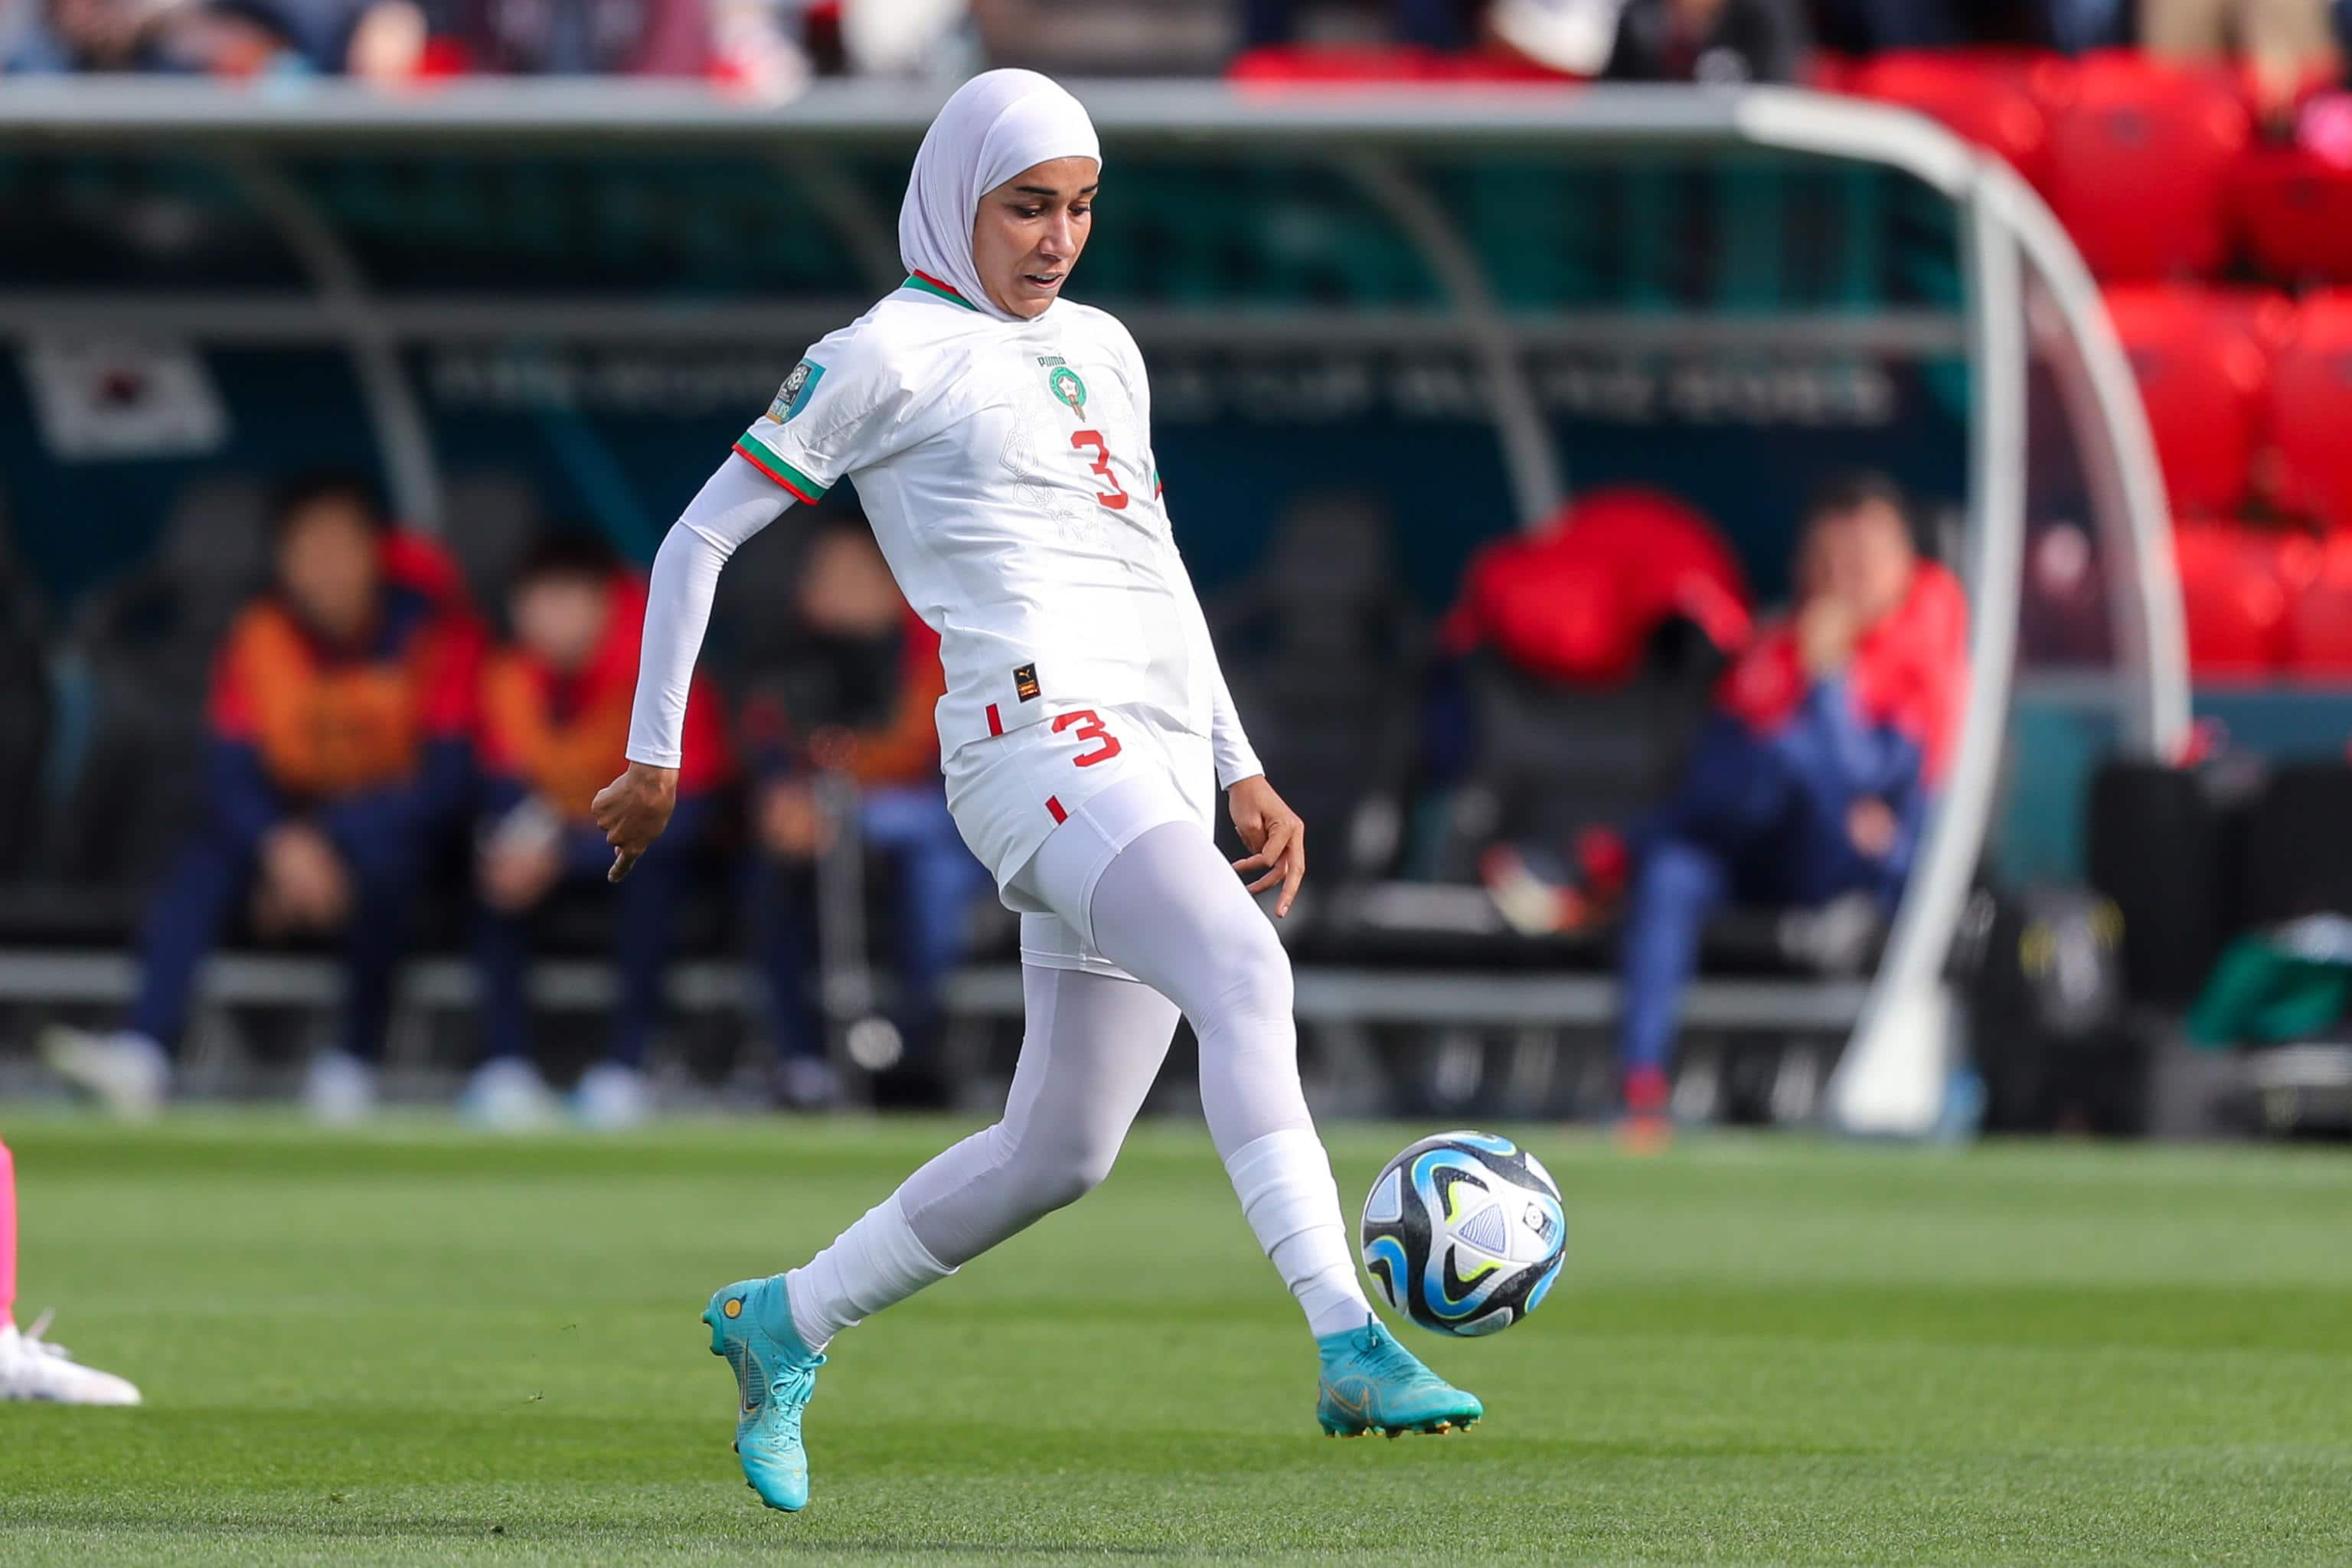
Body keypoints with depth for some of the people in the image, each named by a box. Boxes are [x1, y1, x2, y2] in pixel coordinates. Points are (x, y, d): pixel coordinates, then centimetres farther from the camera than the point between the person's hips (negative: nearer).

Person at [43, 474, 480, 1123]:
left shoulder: (429, 630, -15)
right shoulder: (259, 639, -7)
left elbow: (445, 777, -19)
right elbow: (233, 773, -13)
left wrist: (332, 843, -28)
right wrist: (282, 845, -34)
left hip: (396, 819, -2)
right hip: (289, 821, 2)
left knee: (380, 859, -36)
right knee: (205, 860, -27)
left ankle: (354, 1063, -22)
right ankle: (143, 1055, -40)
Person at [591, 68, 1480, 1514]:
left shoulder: (1100, 351, 23)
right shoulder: (891, 355, 1)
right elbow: (703, 537, 4)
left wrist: (1243, 772, 24)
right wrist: (656, 757, 3)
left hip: (1160, 758, 8)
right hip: (1036, 730, -8)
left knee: (1059, 1155, 7)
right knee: (1244, 972, -31)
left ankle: (783, 1327, 26)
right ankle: (1351, 1350, -43)